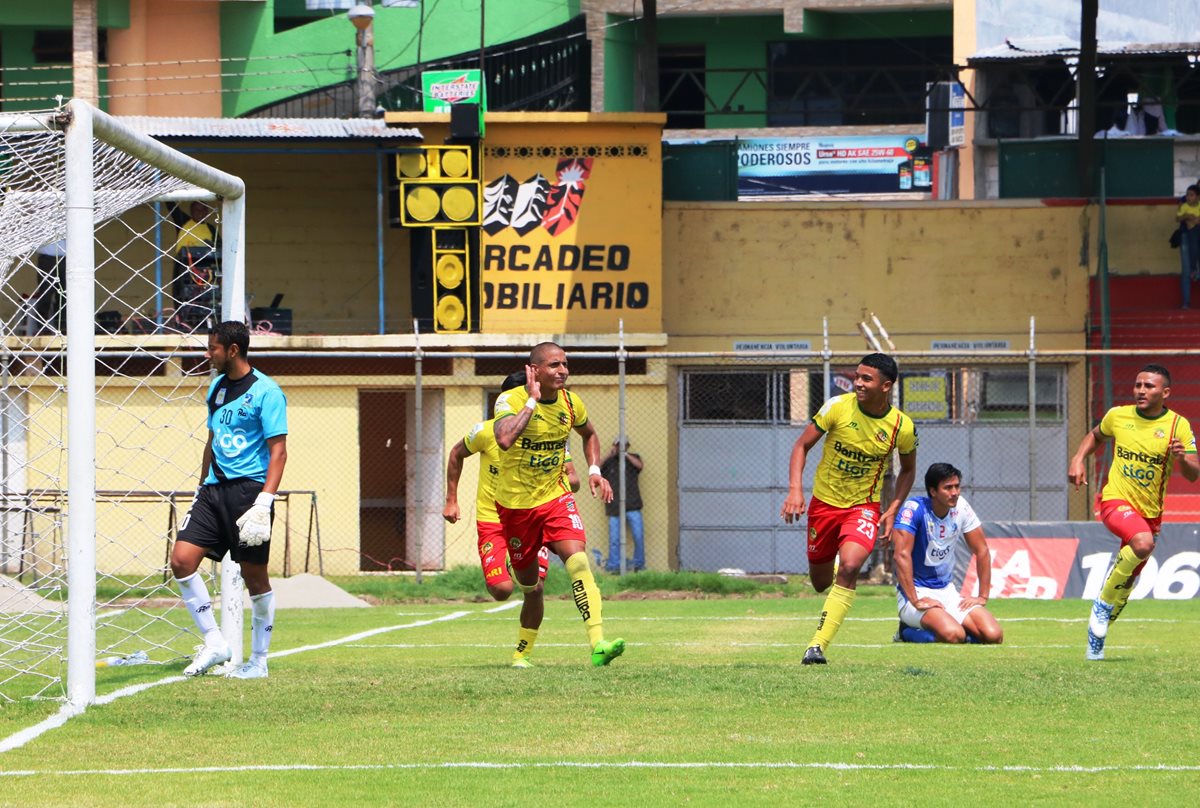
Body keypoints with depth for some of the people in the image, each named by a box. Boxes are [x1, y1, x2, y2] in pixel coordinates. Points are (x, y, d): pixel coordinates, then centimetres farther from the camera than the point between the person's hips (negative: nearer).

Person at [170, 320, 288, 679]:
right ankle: (214, 644, 2)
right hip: (214, 488, 7)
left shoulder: (265, 391, -9)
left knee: (254, 575, 1)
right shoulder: (217, 387, 14)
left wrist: (264, 502, -21)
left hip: (249, 489, -7)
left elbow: (278, 451, -12)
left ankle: (259, 660, 12)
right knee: (182, 560, -7)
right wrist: (202, 489, 22)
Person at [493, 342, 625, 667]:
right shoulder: (511, 401, -18)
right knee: (530, 586, 8)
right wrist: (533, 400, -32)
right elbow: (505, 440, -41)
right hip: (515, 503, -3)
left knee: (578, 560, -22)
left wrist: (594, 471, 5)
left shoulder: (570, 403, -2)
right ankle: (523, 651, 39)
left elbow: (589, 434, 22)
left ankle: (598, 644, -32)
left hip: (555, 497, 3)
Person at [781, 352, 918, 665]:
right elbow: (802, 445, -4)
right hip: (825, 501, 2)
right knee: (821, 581, 9)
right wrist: (795, 490, -17)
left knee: (849, 567, -27)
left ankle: (818, 646, -26)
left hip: (864, 506, -1)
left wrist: (893, 509, -3)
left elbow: (908, 469, 9)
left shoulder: (902, 427, -10)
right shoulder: (837, 407, -14)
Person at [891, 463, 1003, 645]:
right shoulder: (914, 509, -16)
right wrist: (915, 601, -29)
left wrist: (983, 597, 3)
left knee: (993, 636, -14)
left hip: (947, 592, 7)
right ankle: (908, 632, 0)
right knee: (953, 635, -33)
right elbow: (902, 554, -24)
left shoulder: (961, 507, 1)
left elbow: (981, 551, 9)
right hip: (917, 592, -7)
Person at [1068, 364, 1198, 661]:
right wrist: (1078, 460, 4)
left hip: (1150, 511, 2)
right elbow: (1095, 436, 21)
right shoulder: (1118, 416, -2)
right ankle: (1103, 601, -16)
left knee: (1125, 587, 9)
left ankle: (1096, 641, 30)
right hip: (1116, 501, -2)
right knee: (1143, 543, -34)